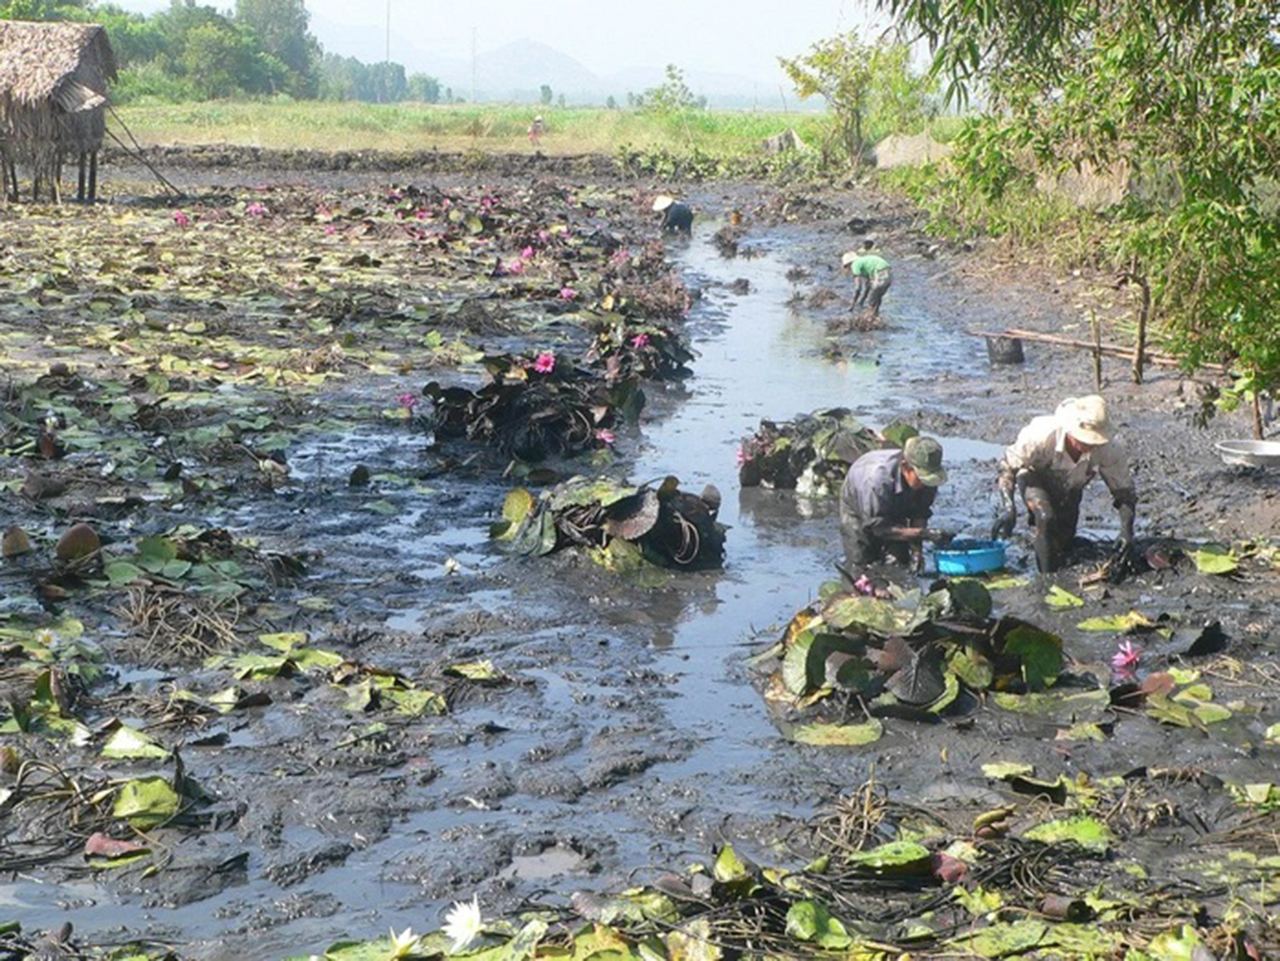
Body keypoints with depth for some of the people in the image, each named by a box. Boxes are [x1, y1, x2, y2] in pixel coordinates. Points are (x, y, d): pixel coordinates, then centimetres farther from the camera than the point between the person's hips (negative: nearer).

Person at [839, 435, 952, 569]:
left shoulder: (926, 478, -30)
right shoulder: (878, 479, -45)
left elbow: (920, 514, -15)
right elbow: (879, 527, -35)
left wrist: (916, 548, -26)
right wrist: (922, 533, -40)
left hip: (893, 510, 4)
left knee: (901, 563, -7)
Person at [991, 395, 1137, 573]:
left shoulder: (1110, 449, -34)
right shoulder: (1041, 435, -42)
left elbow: (1124, 490, -21)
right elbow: (1009, 466, -31)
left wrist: (1127, 531, -33)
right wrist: (1008, 508, -45)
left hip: (1069, 490, 4)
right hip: (1035, 481, -4)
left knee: (1065, 541, 6)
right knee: (1046, 518, -31)